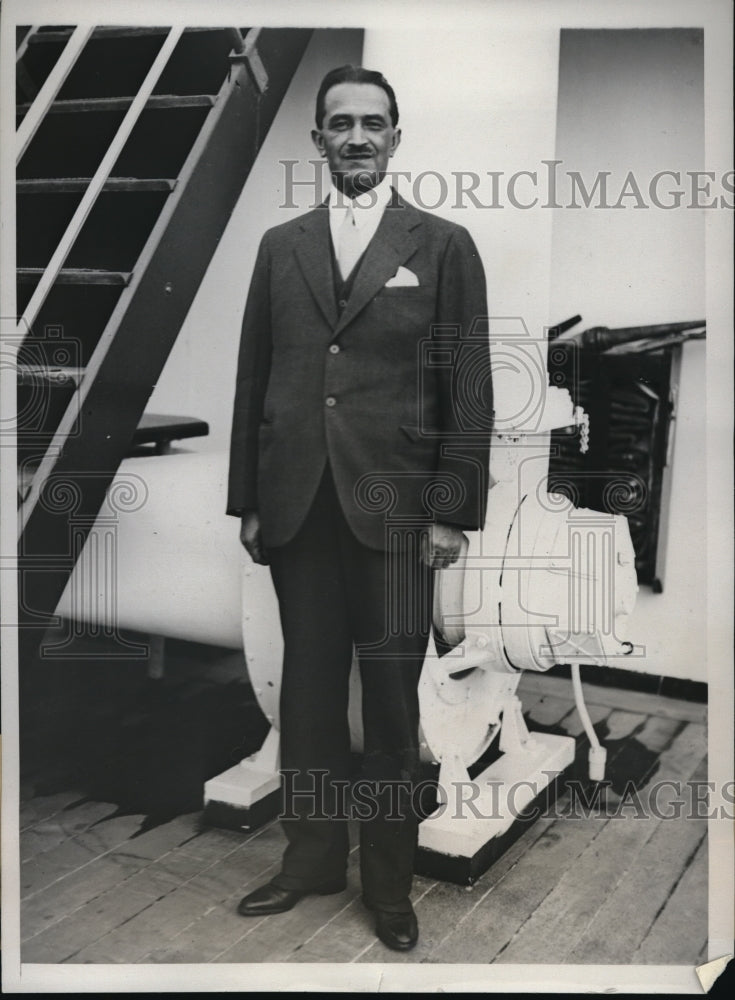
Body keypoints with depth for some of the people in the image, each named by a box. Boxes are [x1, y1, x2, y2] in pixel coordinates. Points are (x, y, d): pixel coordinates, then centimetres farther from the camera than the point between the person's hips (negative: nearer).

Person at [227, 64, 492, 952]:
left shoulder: (443, 245, 3)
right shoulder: (281, 246, 12)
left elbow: (469, 390, -1)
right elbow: (254, 378, 10)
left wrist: (451, 512, -6)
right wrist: (247, 500, 7)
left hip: (394, 505, -3)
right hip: (297, 504, 3)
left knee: (391, 697, 4)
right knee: (307, 687, 10)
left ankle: (388, 879, 21)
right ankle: (311, 856, 27)